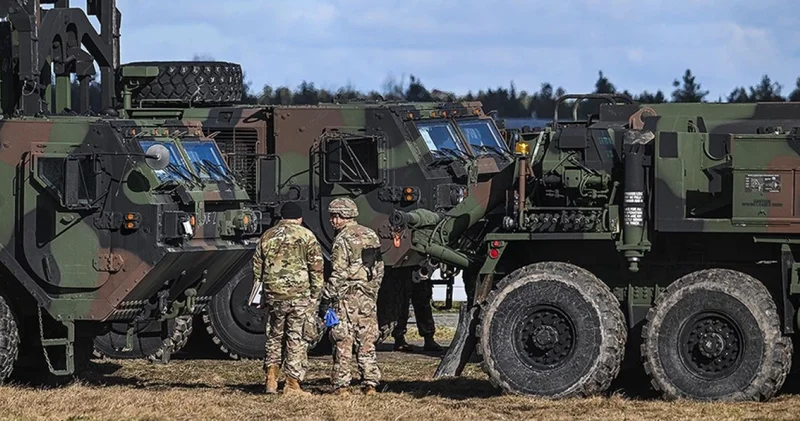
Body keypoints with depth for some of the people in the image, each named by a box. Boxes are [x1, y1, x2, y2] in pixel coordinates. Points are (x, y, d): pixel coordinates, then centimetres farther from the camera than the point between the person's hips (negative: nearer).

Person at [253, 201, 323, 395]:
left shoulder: (267, 236, 9)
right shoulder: (306, 236, -1)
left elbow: (257, 269, 14)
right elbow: (316, 269, -5)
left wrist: (260, 296, 21)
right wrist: (315, 297, 0)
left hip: (274, 295, 3)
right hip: (300, 296, -3)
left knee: (274, 336, 18)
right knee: (297, 339, 3)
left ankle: (271, 378, 11)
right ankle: (292, 384, 4)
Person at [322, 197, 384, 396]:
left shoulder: (343, 239, -10)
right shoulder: (371, 236, 13)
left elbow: (339, 272, -16)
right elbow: (379, 268, 17)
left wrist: (327, 294, -8)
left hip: (347, 297, -7)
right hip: (368, 296, 7)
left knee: (343, 342, -2)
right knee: (367, 342, 9)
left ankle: (341, 385, -3)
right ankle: (370, 383, 7)